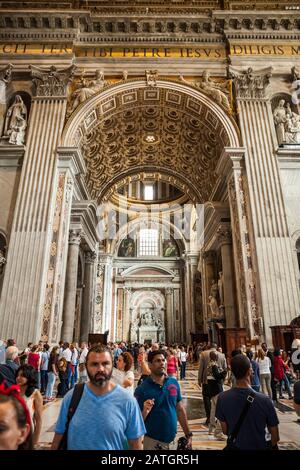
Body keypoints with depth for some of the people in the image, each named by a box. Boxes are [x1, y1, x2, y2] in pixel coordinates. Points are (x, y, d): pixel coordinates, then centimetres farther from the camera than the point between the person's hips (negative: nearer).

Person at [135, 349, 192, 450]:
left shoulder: (174, 383, -6)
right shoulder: (142, 389, -15)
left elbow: (180, 410, 4)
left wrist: (188, 434, 7)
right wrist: (145, 412, -29)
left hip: (172, 440, 4)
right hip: (153, 441, -3)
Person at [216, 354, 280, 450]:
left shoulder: (222, 398, -21)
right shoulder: (264, 400, -27)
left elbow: (225, 431, -6)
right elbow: (275, 437, -12)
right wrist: (272, 445, 9)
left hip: (234, 446, 1)